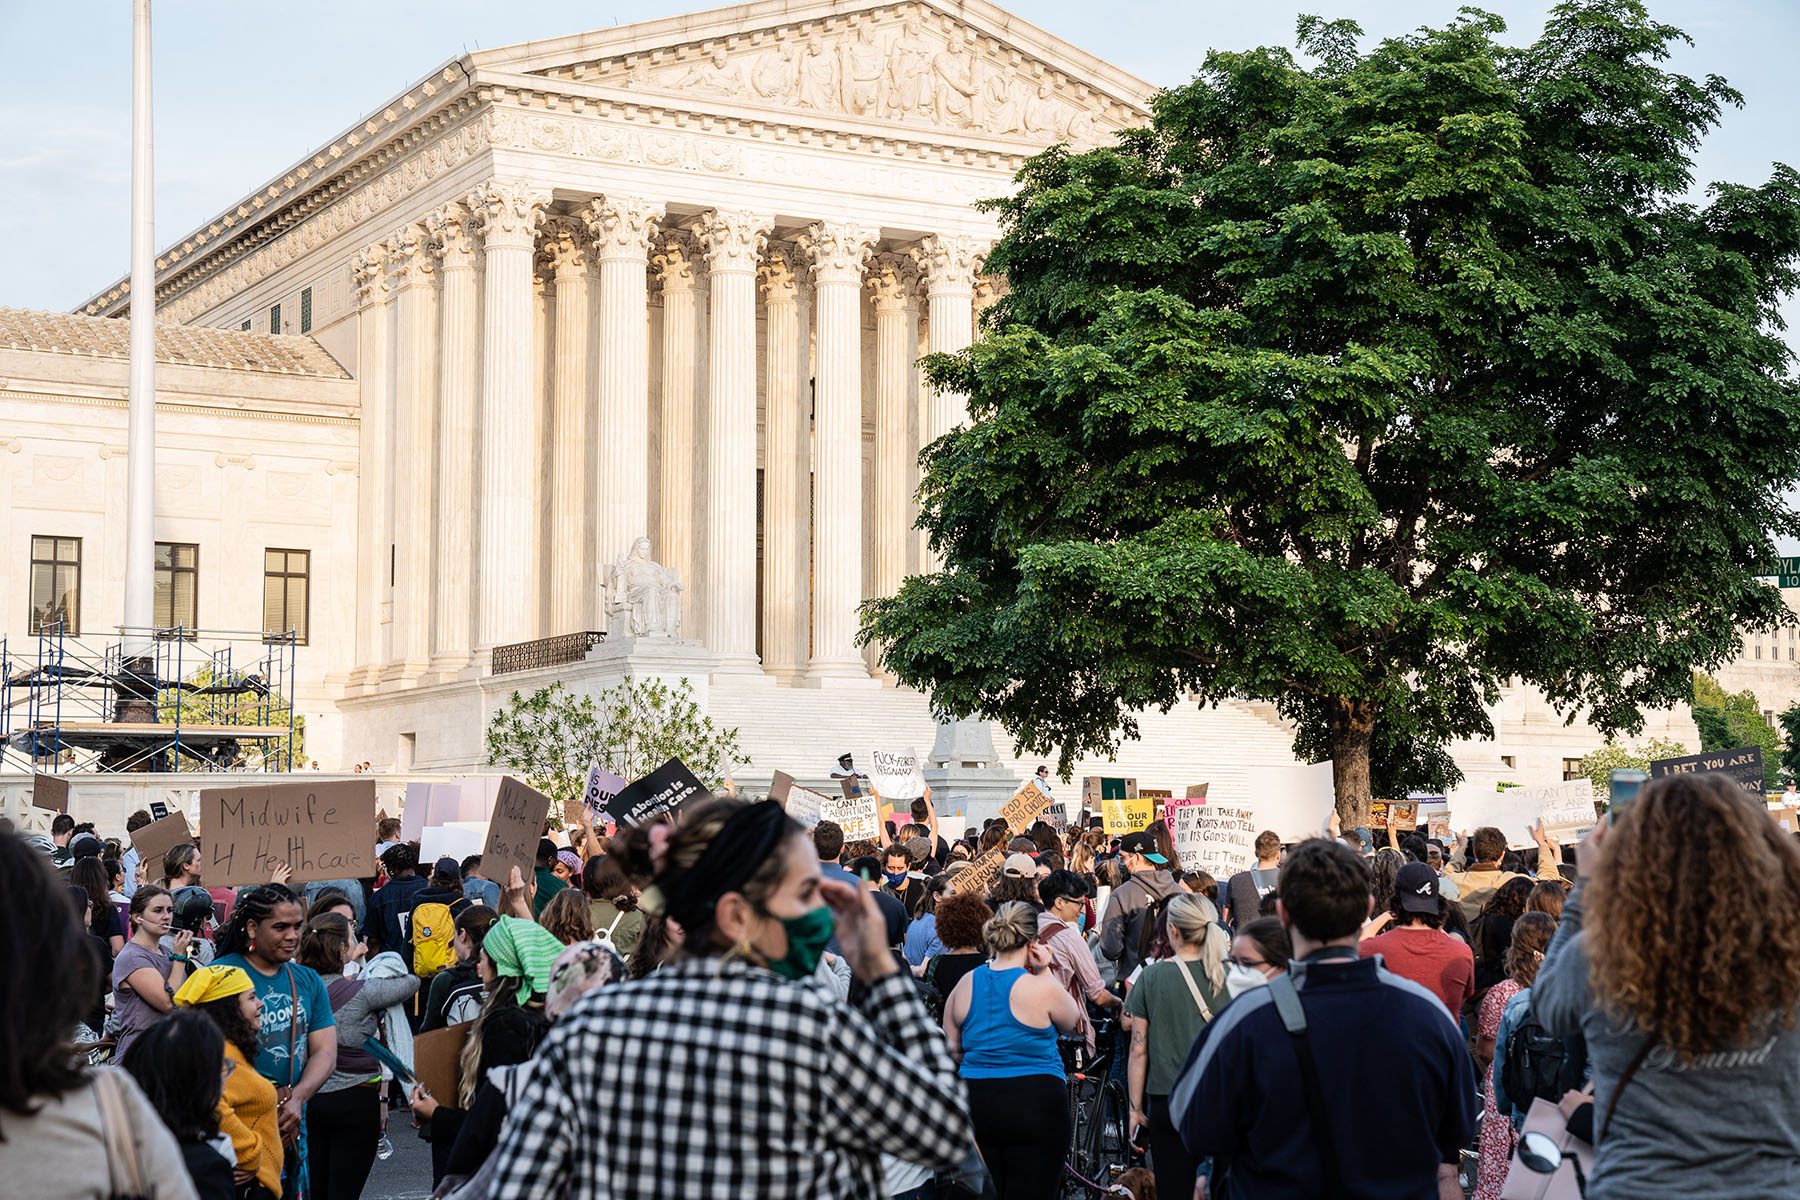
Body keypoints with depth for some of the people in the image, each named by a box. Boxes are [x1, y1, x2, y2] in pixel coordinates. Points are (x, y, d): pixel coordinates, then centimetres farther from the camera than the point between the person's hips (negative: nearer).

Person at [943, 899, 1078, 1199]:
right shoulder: (1042, 989, -13)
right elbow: (1072, 1023, 7)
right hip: (1036, 1105, -4)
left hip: (977, 1104, 5)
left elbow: (952, 1049, 10)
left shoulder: (965, 984, 2)